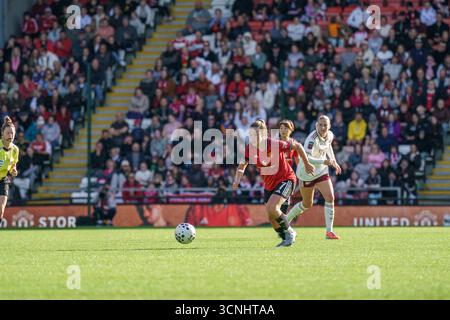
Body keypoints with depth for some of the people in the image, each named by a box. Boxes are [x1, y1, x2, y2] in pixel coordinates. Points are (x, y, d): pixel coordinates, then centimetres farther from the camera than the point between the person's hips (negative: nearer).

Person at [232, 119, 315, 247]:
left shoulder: (275, 144, -26)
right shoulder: (250, 148, -13)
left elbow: (297, 146, -12)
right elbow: (242, 167, -2)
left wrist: (307, 165, -3)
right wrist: (237, 180, -23)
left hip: (285, 178, -6)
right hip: (269, 184, 6)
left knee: (272, 208, -25)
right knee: (271, 217, 6)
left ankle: (289, 232, -3)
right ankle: (286, 239, 29)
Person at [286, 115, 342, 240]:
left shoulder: (330, 135, -6)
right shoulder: (312, 139, -29)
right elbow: (306, 158, -43)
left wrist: (334, 162, 14)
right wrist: (323, 162, -55)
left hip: (321, 171, 5)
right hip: (306, 173, -5)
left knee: (330, 197, -12)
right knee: (307, 204, 9)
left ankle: (329, 231, -8)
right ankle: (285, 222, 33)